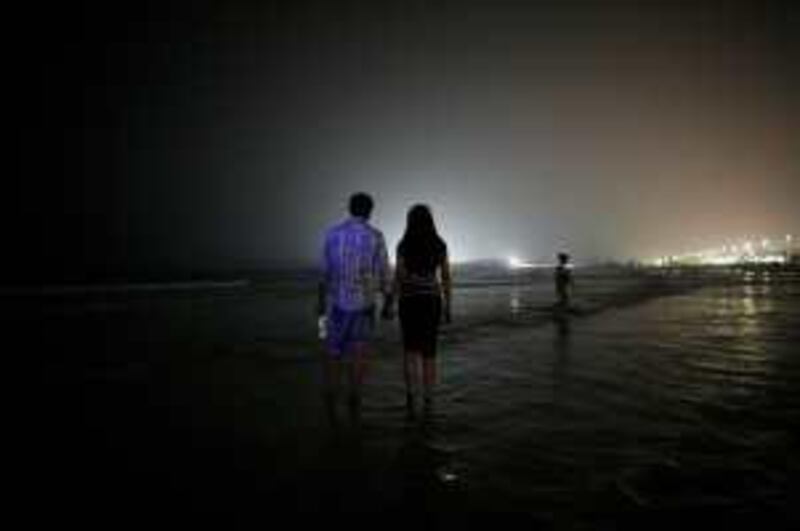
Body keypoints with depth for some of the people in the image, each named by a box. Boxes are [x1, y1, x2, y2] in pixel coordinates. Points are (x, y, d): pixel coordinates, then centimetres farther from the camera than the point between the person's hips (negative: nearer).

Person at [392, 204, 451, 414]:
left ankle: (411, 393, -9)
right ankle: (428, 401, 13)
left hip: (410, 301, -2)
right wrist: (447, 306, 10)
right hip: (432, 301, 2)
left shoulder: (404, 246, -8)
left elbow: (398, 278, -10)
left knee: (410, 350, 10)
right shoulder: (440, 245, 0)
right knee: (429, 351, 11)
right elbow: (445, 278, 2)